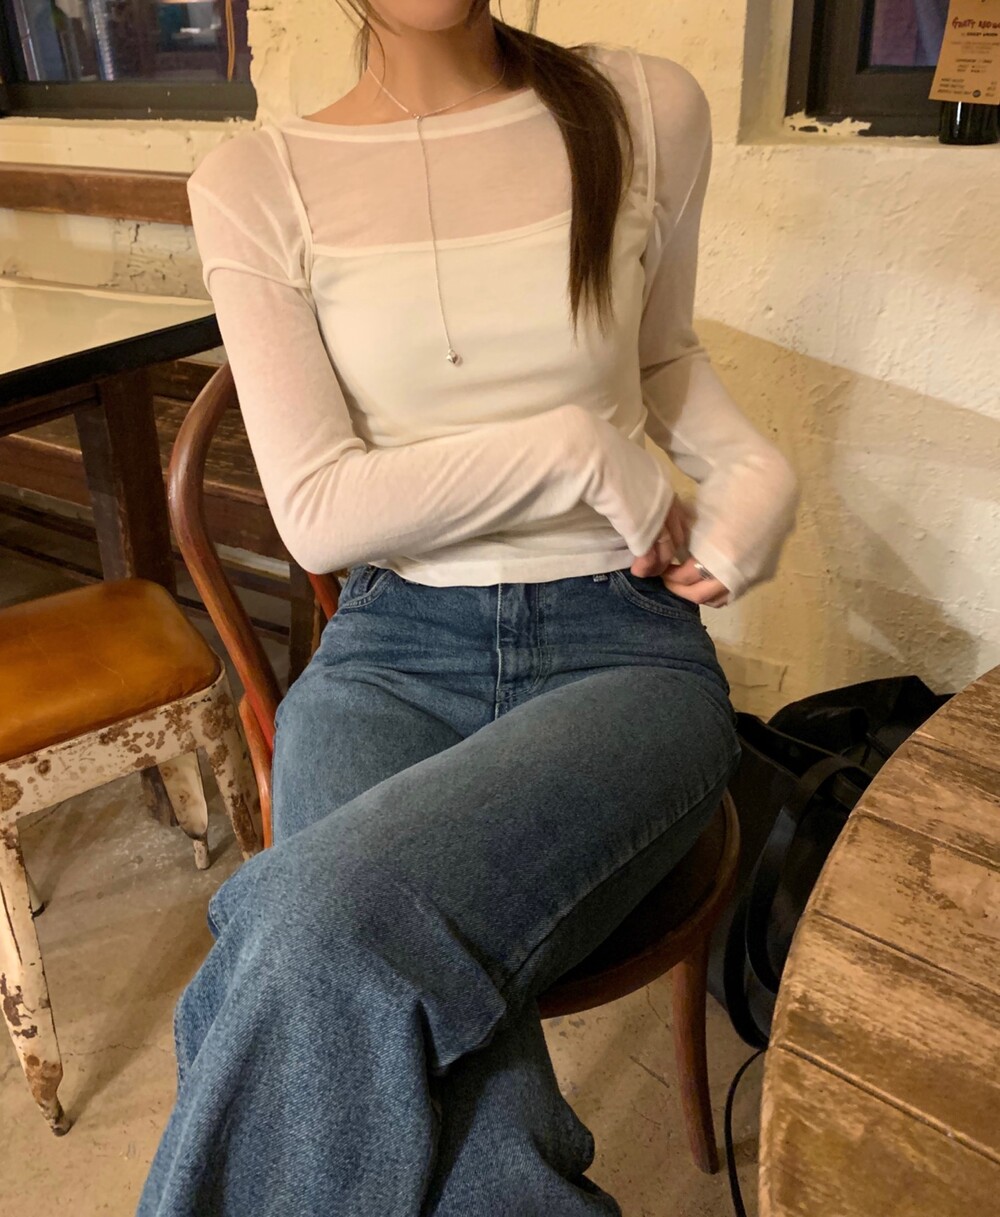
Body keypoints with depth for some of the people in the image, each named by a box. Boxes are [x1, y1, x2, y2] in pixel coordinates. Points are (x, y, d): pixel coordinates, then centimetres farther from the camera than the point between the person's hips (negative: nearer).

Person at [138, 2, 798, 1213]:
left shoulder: (647, 111, 5)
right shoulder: (255, 181, 1)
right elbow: (317, 511, -6)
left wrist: (752, 467, 4)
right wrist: (580, 452, -10)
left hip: (621, 649, 1)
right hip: (391, 655, 0)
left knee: (333, 922, -29)